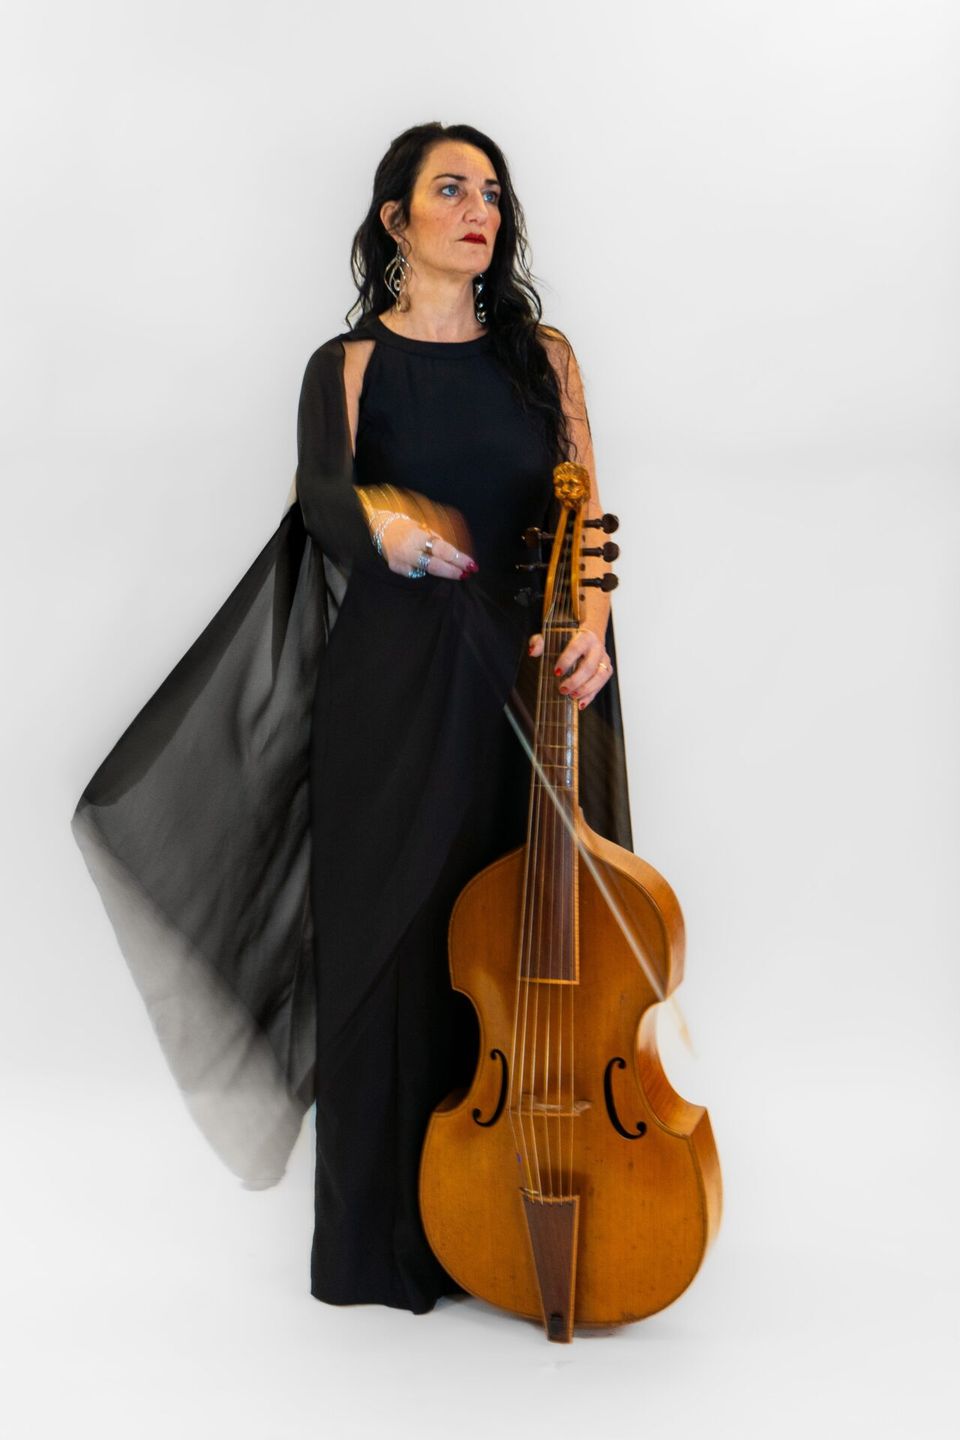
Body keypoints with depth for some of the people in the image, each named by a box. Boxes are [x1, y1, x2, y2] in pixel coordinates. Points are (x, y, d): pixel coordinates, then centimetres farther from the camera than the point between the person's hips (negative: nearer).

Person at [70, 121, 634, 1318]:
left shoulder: (542, 355, 12)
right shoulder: (350, 364, 6)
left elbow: (588, 512, 6)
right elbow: (322, 499, -9)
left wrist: (591, 618, -13)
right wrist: (388, 520, -30)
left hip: (529, 683, 2)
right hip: (392, 688, -2)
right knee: (390, 948, 0)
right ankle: (386, 1239, 14)